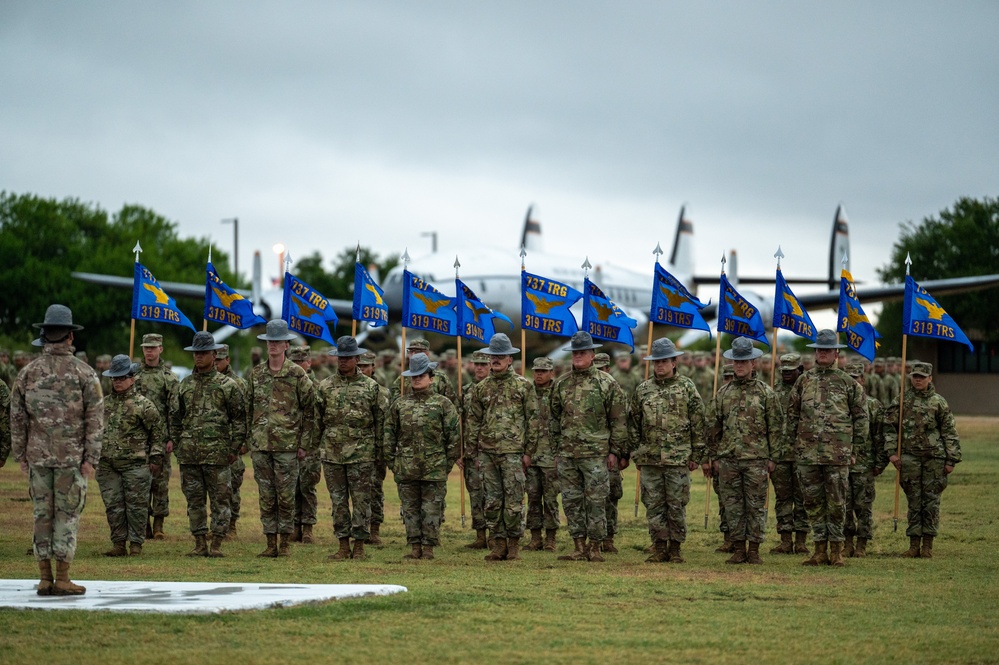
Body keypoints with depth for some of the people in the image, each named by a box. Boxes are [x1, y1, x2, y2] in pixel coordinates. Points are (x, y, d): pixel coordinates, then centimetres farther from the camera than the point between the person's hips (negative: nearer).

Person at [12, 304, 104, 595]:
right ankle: (62, 579, -1)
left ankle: (45, 579, 8)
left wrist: (21, 455, 14)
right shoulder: (85, 374, -5)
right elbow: (95, 420, -7)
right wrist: (90, 458, -3)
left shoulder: (27, 373, 3)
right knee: (67, 516, 1)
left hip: (38, 456, 2)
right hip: (72, 457, -2)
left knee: (42, 515, 8)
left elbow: (17, 418, 6)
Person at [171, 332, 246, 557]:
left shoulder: (227, 386, 2)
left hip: (217, 452, -4)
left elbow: (239, 418, 2)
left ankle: (217, 545, 2)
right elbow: (175, 418, 17)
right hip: (189, 454, 4)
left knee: (220, 500, -2)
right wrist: (177, 446, 10)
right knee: (194, 501, 6)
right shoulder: (184, 386, 12)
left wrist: (234, 448, -3)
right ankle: (200, 544, 11)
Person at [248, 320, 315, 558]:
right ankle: (270, 544, 10)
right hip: (261, 445, 4)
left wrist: (305, 444, -5)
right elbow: (249, 408, 16)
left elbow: (309, 410, -1)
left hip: (287, 445, -4)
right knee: (266, 496, 5)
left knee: (286, 496, 0)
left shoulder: (297, 374, -2)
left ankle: (285, 544, 7)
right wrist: (250, 441, 11)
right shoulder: (256, 374, 10)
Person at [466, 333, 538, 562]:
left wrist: (529, 451, -3)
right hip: (487, 452, 3)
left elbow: (532, 420, 2)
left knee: (513, 500, -3)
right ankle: (499, 543, 12)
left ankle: (514, 545, 6)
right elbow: (473, 421, 14)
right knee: (491, 501, 4)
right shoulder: (481, 388, 11)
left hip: (512, 451, -3)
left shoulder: (523, 386, 3)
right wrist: (475, 452, 8)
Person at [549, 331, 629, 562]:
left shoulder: (606, 383, -1)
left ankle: (595, 548, 4)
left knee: (596, 501, -2)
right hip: (566, 455, 4)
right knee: (571, 501, 5)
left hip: (596, 454, -4)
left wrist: (615, 450, -4)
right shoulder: (562, 384, 11)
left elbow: (619, 420, -1)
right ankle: (579, 548, 12)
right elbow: (555, 419, 18)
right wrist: (556, 450, 14)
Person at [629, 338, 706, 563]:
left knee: (677, 506, 1)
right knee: (654, 505, 4)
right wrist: (636, 453, 9)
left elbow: (698, 424, 2)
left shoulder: (687, 388, 2)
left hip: (679, 459, -3)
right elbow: (633, 424, 14)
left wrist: (696, 455, -1)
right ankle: (659, 548, 10)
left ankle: (675, 548, 9)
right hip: (650, 459, 3)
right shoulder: (643, 390, 9)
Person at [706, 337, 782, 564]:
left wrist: (773, 457, -2)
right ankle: (738, 550, 11)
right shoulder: (723, 393, 10)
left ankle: (754, 550, 5)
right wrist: (714, 457, 9)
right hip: (728, 460, 3)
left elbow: (775, 427, 3)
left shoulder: (765, 393, 2)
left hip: (756, 460, -3)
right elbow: (713, 427, 13)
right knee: (732, 505, 4)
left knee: (756, 505, 0)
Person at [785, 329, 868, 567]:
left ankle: (836, 551, 5)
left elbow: (861, 416, 7)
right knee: (813, 502, 5)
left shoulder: (847, 383, 4)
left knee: (836, 503, -1)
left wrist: (855, 447, 2)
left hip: (837, 454, -3)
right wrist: (794, 444, 10)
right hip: (807, 453, 3)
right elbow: (792, 414, 15)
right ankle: (820, 550, 12)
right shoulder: (803, 381, 10)